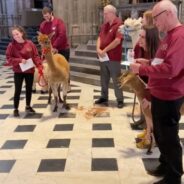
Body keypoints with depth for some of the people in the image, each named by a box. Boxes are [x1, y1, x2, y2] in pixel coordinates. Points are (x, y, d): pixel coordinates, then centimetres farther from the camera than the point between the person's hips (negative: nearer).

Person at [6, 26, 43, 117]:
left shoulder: (30, 43, -5)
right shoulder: (11, 45, -9)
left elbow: (36, 56, -3)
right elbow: (8, 59, -10)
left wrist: (39, 66, -15)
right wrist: (20, 60, -22)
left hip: (30, 70, 3)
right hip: (18, 72, -2)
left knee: (29, 89, 15)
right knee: (18, 90, 3)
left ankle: (28, 106, 33)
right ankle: (16, 109, 17)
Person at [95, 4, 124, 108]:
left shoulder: (119, 24, -12)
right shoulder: (105, 25, 13)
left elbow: (117, 41, -21)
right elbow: (100, 37, 12)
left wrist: (104, 50, -17)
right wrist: (98, 49, -7)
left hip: (114, 58, -8)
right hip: (103, 57, 8)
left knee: (116, 80, 1)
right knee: (104, 79, 15)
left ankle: (120, 100, 11)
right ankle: (104, 97, 27)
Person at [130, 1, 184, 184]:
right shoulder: (169, 35, 13)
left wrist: (142, 69, -20)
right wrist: (148, 63, 7)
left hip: (169, 97, -10)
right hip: (159, 94, 10)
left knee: (168, 138, 4)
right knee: (159, 134, 21)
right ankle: (165, 166, 38)